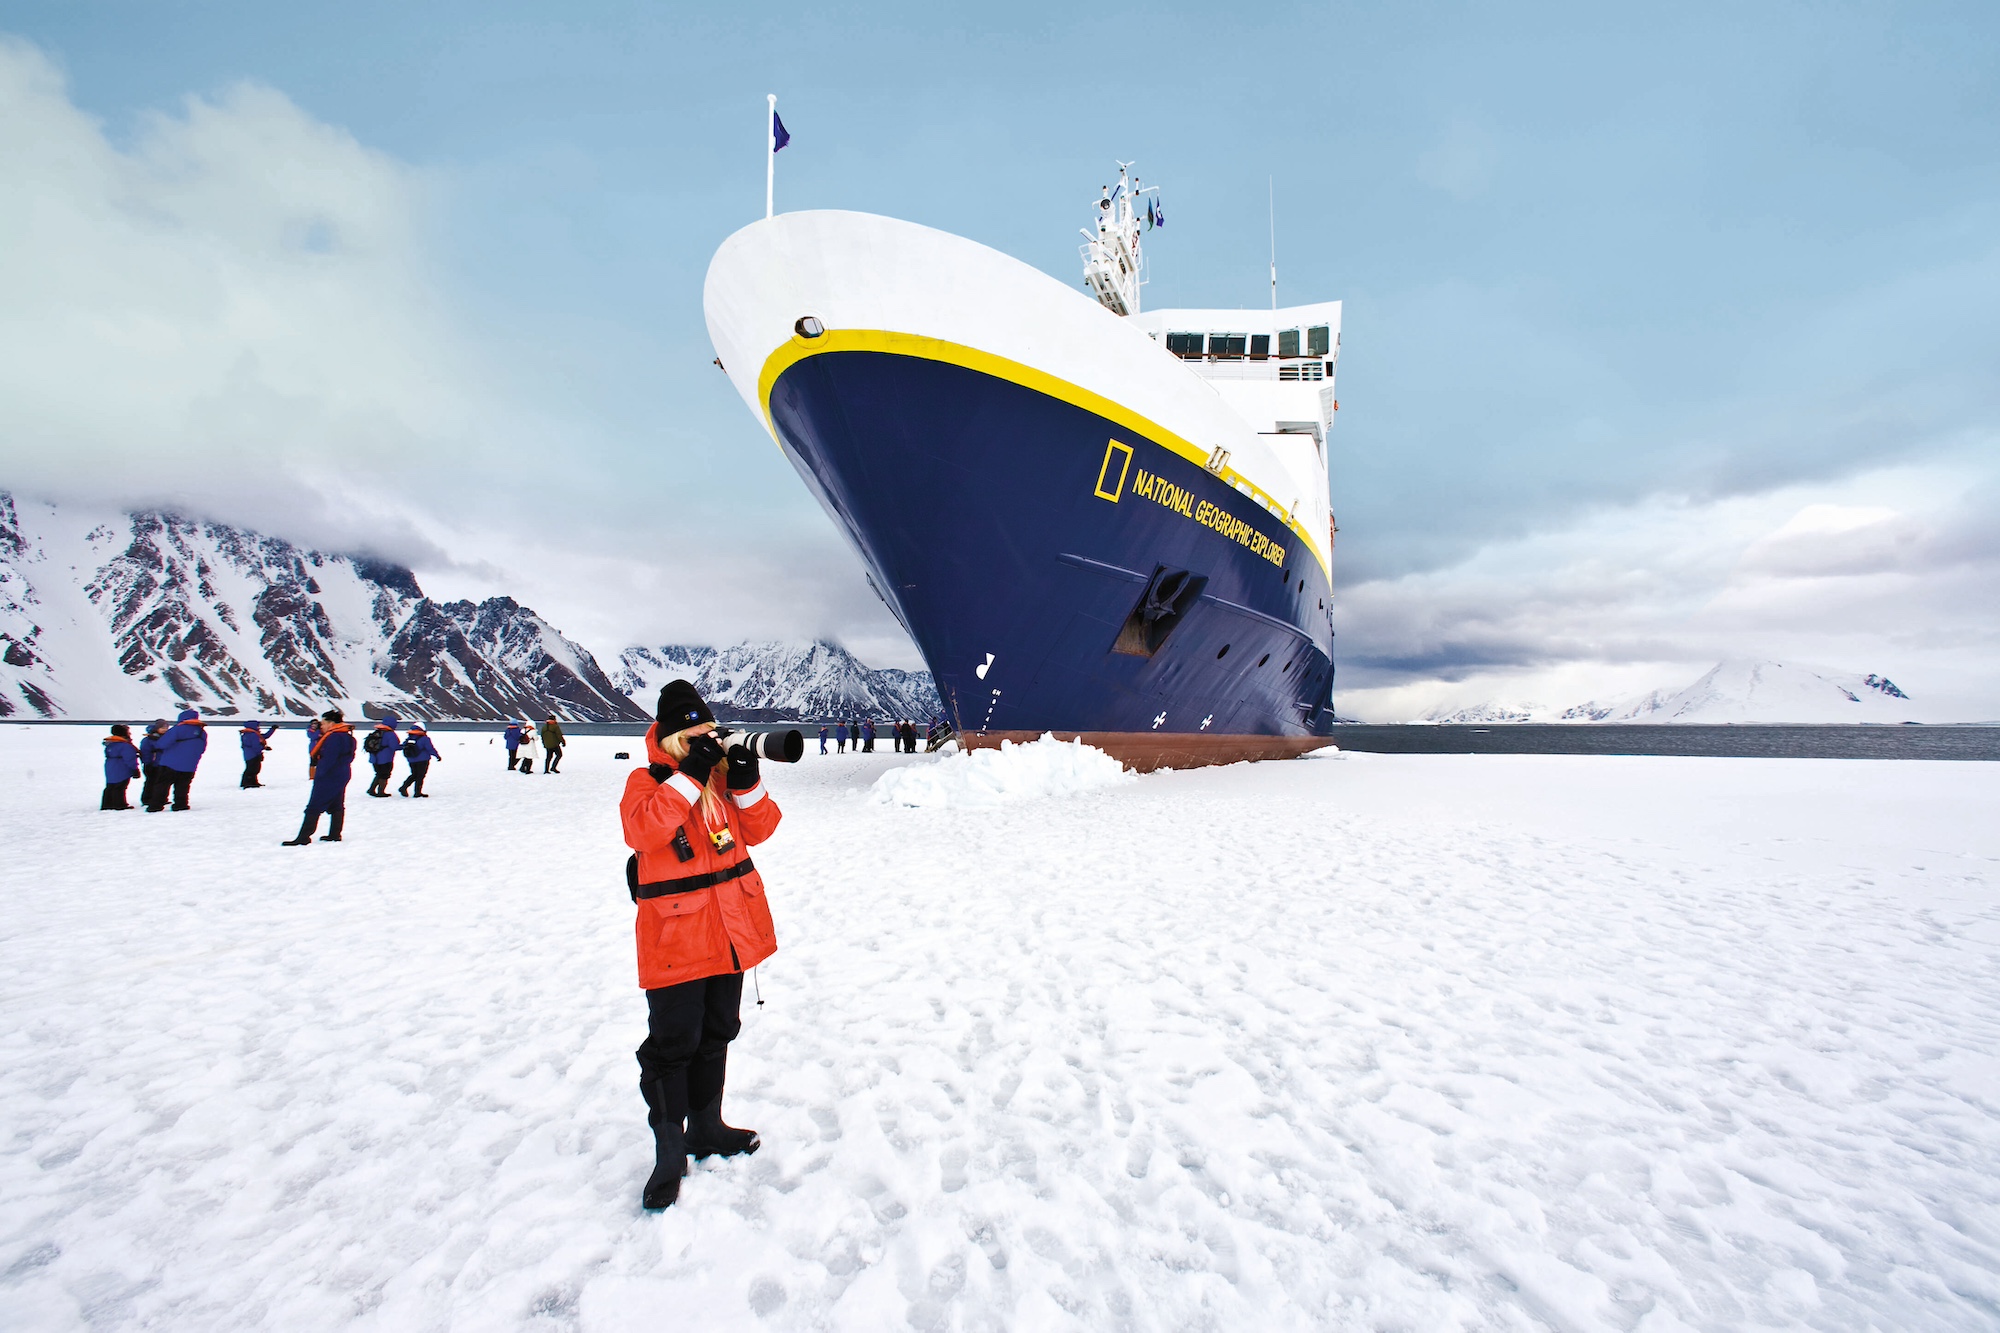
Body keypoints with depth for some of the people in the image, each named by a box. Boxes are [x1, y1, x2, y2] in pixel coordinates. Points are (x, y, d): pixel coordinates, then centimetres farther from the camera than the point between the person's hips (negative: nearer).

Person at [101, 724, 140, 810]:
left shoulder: (109, 743, 13)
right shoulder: (125, 745, -18)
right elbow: (130, 759, -19)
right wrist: (135, 769, -13)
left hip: (110, 769, 9)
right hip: (121, 771, -9)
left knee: (110, 787, 15)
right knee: (119, 787, -5)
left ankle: (107, 804, 19)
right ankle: (120, 804, -1)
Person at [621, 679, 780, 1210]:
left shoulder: (722, 775, 7)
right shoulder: (645, 781, -6)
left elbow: (758, 830, 4)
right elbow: (643, 828, -26)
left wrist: (747, 784, -12)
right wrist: (690, 775, -29)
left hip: (730, 929, 6)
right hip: (674, 936, -6)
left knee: (717, 1033, 19)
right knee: (673, 1043, -1)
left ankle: (706, 1127, 36)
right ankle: (669, 1154, 14)